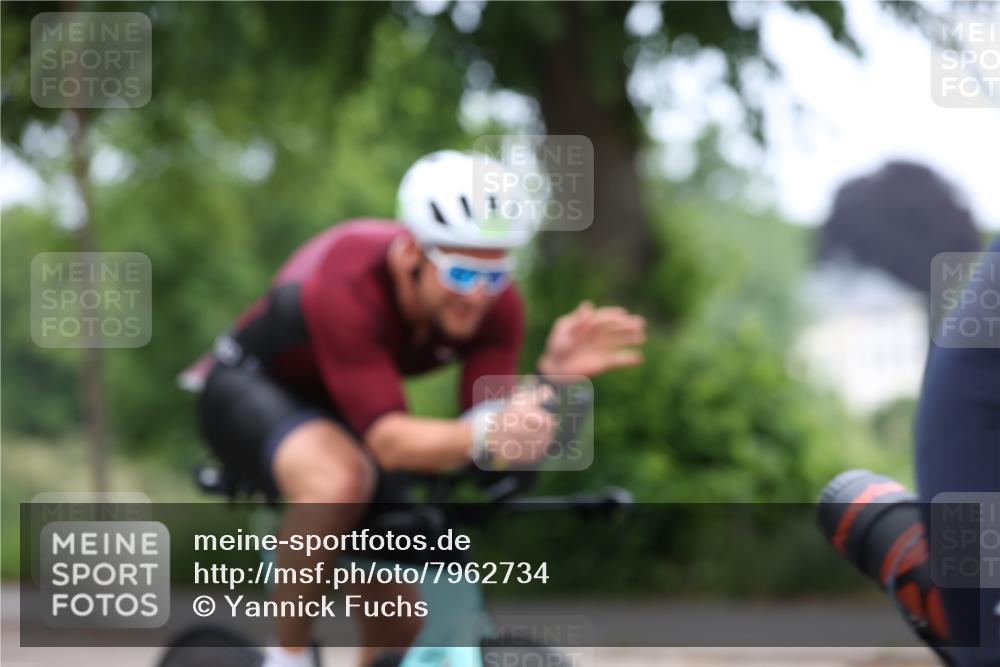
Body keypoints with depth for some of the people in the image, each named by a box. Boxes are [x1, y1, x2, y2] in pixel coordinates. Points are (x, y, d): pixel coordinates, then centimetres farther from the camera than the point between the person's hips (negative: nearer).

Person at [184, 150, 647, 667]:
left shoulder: (495, 303, -21)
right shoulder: (345, 287, -37)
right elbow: (388, 440, -43)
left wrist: (551, 375, -42)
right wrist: (485, 435, -61)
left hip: (343, 406, 6)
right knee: (340, 480, -38)